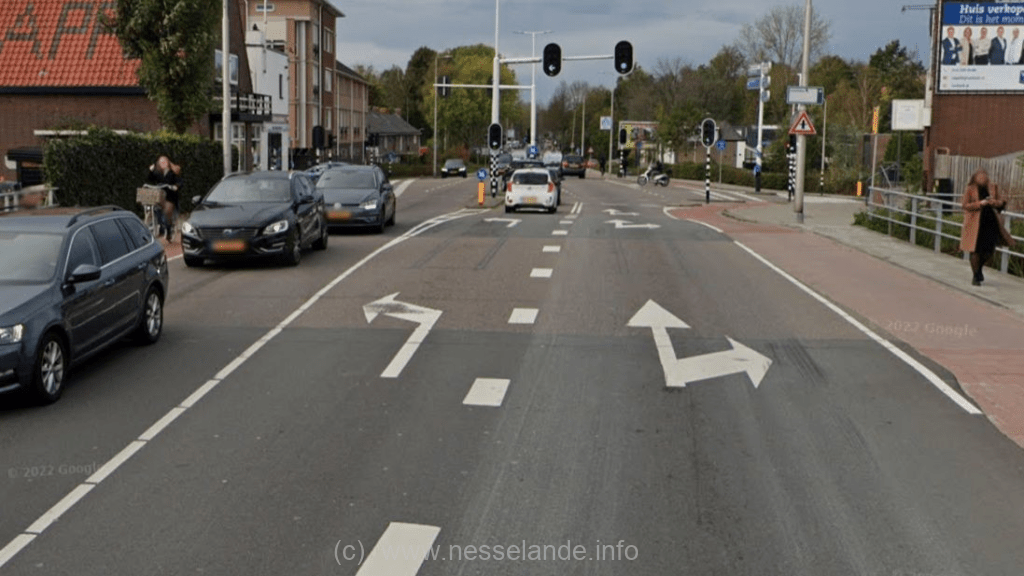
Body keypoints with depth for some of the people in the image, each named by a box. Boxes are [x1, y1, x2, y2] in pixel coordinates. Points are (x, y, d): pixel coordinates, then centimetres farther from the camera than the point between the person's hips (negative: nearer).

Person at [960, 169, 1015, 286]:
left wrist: (995, 202, -13)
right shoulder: (970, 190, -3)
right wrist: (980, 203, -20)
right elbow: (966, 205, -8)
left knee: (989, 250, 3)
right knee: (976, 250, -1)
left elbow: (1002, 200, 10)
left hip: (991, 223, 3)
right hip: (975, 223, -3)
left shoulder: (993, 188, 7)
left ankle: (980, 267, 33)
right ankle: (976, 276, 13)